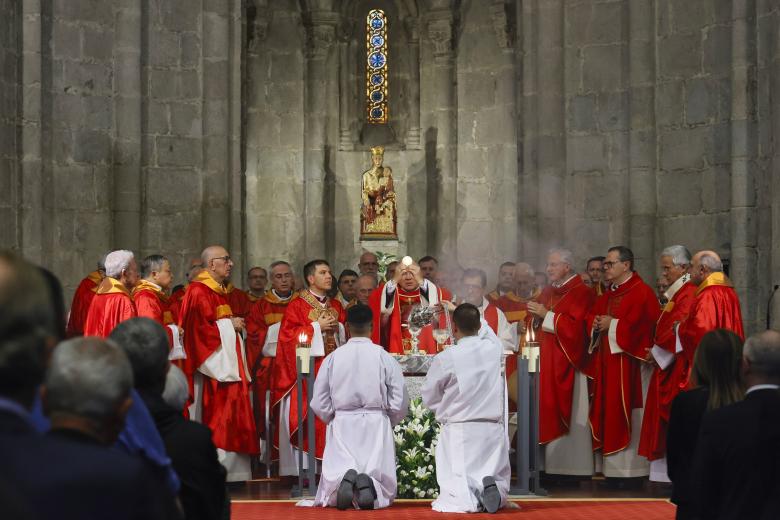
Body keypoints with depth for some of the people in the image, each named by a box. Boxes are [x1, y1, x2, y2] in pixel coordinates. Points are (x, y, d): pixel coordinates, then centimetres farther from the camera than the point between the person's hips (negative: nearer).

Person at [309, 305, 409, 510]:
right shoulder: (383, 357, -4)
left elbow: (319, 403, 2)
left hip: (342, 424, 1)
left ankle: (345, 479, -28)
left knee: (333, 487, 5)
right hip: (377, 424, -1)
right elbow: (400, 402, -2)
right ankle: (369, 485, -28)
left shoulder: (333, 358, -2)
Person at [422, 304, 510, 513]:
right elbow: (484, 330, 27)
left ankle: (471, 495, -35)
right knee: (498, 499, 11)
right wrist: (470, 317, 42)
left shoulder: (445, 358, -11)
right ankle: (493, 488, -24)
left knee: (456, 499, -2)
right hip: (492, 431, 3)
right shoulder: (493, 348, 0)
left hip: (459, 432, -3)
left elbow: (429, 398, 3)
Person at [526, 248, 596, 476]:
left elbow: (575, 326, -16)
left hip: (565, 364, -7)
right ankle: (550, 465, 3)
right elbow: (534, 320, 22)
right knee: (547, 413, 2)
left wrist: (547, 314, -13)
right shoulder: (548, 292, 17)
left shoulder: (581, 293, -5)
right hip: (546, 361, 7)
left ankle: (571, 470, -3)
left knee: (567, 416, -6)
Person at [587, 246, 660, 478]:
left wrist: (612, 325, -12)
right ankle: (612, 466, 11)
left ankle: (632, 468, -3)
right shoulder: (606, 295, 19)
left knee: (627, 414, -7)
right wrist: (595, 323, -2)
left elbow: (643, 326, -18)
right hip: (606, 362, 8)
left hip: (628, 361, -8)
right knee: (609, 414, 7)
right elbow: (592, 317, 21)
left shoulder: (642, 292, -7)